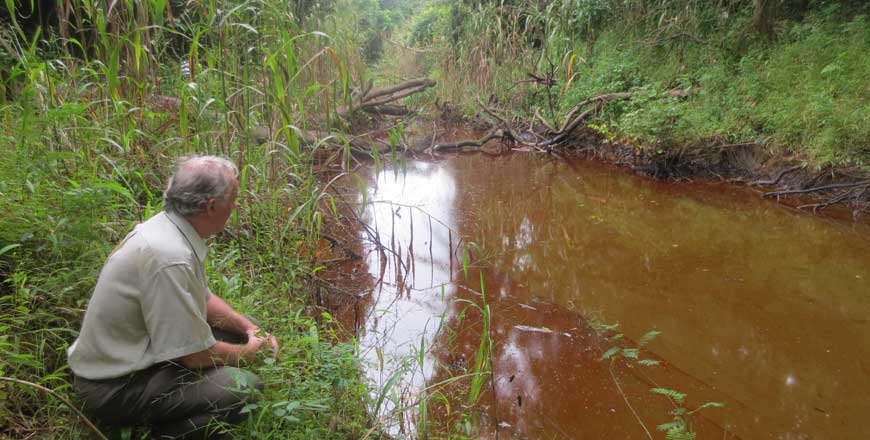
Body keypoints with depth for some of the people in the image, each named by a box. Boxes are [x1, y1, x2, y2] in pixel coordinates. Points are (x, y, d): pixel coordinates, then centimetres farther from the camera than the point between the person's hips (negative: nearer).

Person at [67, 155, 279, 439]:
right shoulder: (169, 258, -30)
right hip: (116, 387, -10)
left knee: (237, 334, 11)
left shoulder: (167, 227, 0)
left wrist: (250, 329, 2)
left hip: (130, 356, 10)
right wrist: (250, 352, -5)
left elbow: (203, 298, 15)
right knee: (246, 388, -24)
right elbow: (195, 355, -23)